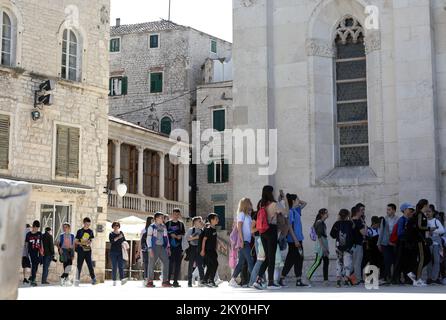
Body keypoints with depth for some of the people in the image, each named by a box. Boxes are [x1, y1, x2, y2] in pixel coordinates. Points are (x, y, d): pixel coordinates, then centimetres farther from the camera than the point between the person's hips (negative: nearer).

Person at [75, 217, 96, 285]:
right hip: (81, 251, -2)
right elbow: (76, 241, 1)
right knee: (79, 266, 0)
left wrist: (89, 243, -7)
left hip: (88, 250, 2)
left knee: (90, 265, -2)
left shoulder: (90, 231, 8)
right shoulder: (80, 231, 1)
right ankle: (77, 280, 5)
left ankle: (93, 279, 6)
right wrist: (81, 243, -17)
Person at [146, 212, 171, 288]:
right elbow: (149, 238, -7)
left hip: (162, 247, 5)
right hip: (154, 247, -5)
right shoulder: (152, 227, -3)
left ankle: (165, 281, 0)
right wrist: (150, 249, -14)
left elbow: (166, 237, 19)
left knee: (166, 262, -4)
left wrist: (168, 247, 11)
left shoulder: (163, 227, 14)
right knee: (152, 264, -3)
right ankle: (150, 281, 3)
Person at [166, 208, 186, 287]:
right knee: (170, 264, -7)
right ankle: (168, 280, -3)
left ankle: (175, 281, 4)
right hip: (170, 247, -3)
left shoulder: (181, 224, 15)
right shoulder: (168, 223, 7)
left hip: (178, 247, 3)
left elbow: (183, 236, 14)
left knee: (178, 264, 1)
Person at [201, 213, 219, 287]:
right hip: (208, 250, -9)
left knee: (210, 266, 9)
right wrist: (203, 250, -16)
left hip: (213, 250, 9)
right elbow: (204, 239, -14)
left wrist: (216, 250, 23)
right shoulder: (208, 229, -12)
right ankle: (211, 281, -10)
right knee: (215, 264, -13)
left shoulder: (214, 229, 14)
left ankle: (205, 280, 15)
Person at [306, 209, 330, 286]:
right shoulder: (319, 223, -12)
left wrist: (326, 248, 21)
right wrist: (323, 247, -22)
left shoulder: (323, 223, 16)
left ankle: (326, 280, 5)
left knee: (326, 262, 5)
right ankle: (307, 277, -1)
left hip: (324, 245, 9)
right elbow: (319, 236, -18)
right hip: (320, 245, -9)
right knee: (318, 261, -8)